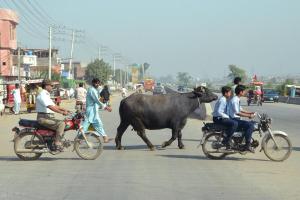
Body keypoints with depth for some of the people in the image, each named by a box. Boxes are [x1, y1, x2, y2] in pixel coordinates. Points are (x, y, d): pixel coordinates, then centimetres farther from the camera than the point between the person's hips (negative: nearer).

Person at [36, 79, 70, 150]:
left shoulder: (46, 95, 21)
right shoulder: (42, 95, -14)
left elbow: (54, 106, 22)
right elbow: (51, 107, -24)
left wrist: (65, 110, 13)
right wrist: (62, 112, -24)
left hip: (49, 117, 11)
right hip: (43, 118, -11)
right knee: (61, 124, -23)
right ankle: (57, 143, -23)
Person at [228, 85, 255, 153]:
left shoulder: (237, 99, 15)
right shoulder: (235, 100, -17)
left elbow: (240, 110, 25)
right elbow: (237, 113, -24)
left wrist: (250, 113, 14)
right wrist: (249, 115, -23)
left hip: (236, 119, 11)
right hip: (234, 120, -11)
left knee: (251, 124, 16)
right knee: (250, 125, -23)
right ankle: (247, 145, -23)